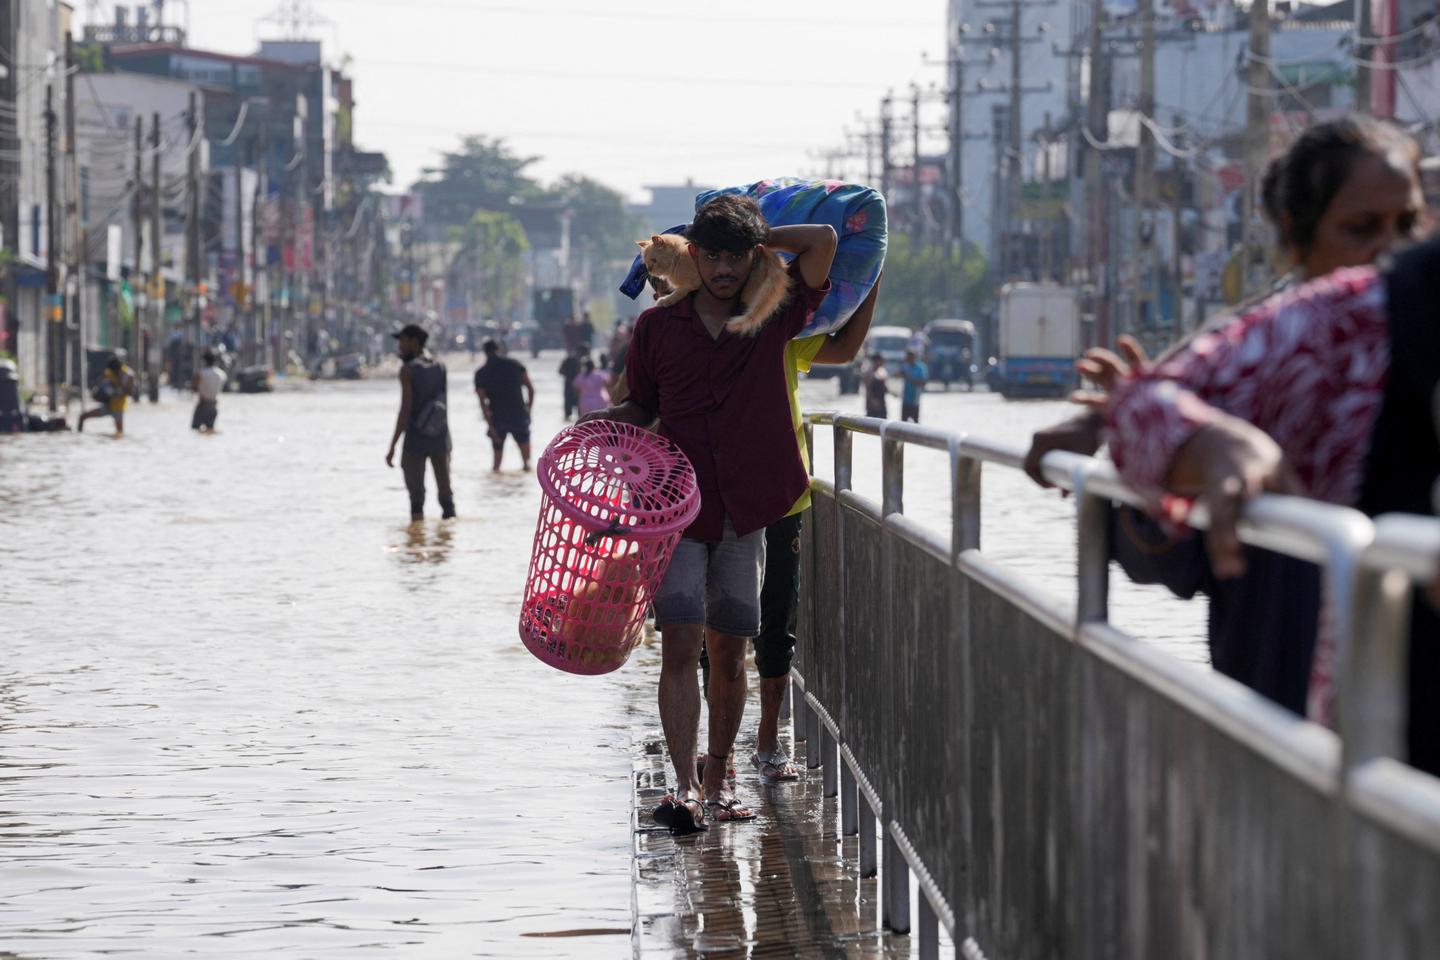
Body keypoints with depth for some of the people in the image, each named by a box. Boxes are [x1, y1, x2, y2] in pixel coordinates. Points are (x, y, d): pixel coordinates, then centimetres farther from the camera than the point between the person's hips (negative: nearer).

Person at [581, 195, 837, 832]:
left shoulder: (774, 318, 3)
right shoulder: (658, 326, 5)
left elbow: (824, 240, -5)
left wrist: (759, 239, 5)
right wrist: (604, 421, -2)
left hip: (745, 506, 1)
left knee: (729, 651, 6)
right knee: (680, 643, -12)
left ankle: (718, 781, 18)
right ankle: (685, 787, -17)